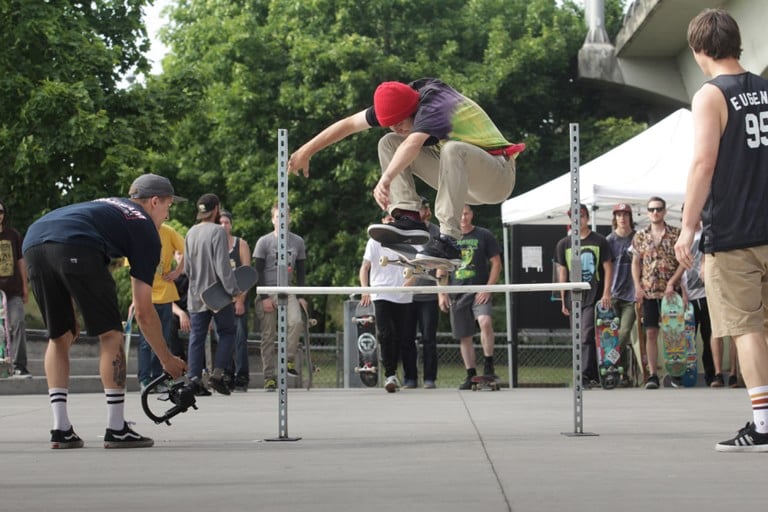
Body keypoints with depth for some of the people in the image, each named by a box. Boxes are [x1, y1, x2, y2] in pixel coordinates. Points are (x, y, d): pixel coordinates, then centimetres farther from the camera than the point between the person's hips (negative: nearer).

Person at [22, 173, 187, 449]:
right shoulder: (146, 231, 19)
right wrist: (167, 359, 27)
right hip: (75, 248, -7)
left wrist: (71, 314, 35)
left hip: (32, 242, 7)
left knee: (60, 337, 21)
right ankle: (116, 430, 9)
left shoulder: (105, 205, 38)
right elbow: (143, 312, 17)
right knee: (111, 335, 8)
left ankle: (61, 429, 16)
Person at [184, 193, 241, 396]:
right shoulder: (217, 231, -13)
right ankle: (217, 373, -5)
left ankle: (194, 379, 3)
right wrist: (233, 290, -13)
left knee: (197, 337, 7)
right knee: (227, 333, 7)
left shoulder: (190, 233, 7)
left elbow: (186, 267, 12)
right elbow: (223, 265, -17)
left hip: (195, 295, 6)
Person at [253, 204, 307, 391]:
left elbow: (301, 271, 14)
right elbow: (258, 271, -2)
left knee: (296, 321, -25)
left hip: (287, 291, 2)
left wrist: (301, 296, 6)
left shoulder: (298, 242, 9)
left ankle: (289, 361, -14)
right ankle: (269, 377, 2)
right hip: (267, 292, -2)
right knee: (268, 336, -3)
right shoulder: (264, 242, 0)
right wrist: (264, 297, -10)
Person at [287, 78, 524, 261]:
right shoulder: (397, 105, -3)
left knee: (453, 149, -40)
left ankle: (448, 240, -39)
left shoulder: (432, 105, -27)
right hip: (462, 177, 8)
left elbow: (412, 144, -47)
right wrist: (306, 151, 6)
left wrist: (387, 179, -60)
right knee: (389, 144, 0)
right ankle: (409, 217, -16)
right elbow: (348, 124, 4)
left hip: (498, 176, -8)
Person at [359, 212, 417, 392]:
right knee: (385, 335, -14)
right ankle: (390, 374, -13)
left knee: (406, 337, 4)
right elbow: (365, 267, 4)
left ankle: (410, 377, 13)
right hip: (382, 296, -2)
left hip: (405, 297, 2)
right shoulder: (375, 242, 8)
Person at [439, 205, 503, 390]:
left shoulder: (484, 236, 2)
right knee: (464, 337, 5)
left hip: (480, 291, -3)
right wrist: (441, 293, 7)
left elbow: (496, 264, 2)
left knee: (485, 322, -28)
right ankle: (471, 375, 14)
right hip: (456, 294, 3)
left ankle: (488, 366, -18)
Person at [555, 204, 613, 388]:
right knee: (580, 339, 6)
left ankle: (586, 375, -15)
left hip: (594, 297, -4)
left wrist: (606, 293, -7)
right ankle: (594, 376, 15)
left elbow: (608, 269, 3)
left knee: (587, 336, -14)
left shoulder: (599, 241, 3)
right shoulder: (563, 244, 10)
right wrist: (563, 300, 8)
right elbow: (562, 273, 12)